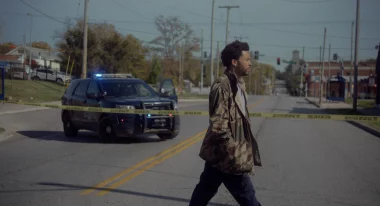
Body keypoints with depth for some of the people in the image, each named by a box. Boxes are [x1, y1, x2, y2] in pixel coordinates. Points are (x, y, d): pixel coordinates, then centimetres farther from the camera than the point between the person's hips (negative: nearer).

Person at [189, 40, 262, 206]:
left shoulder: (237, 85, 11)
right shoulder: (222, 86, -19)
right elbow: (219, 127, -23)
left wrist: (245, 151, 13)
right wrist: (238, 157, -21)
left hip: (218, 154, 9)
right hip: (227, 157, -9)